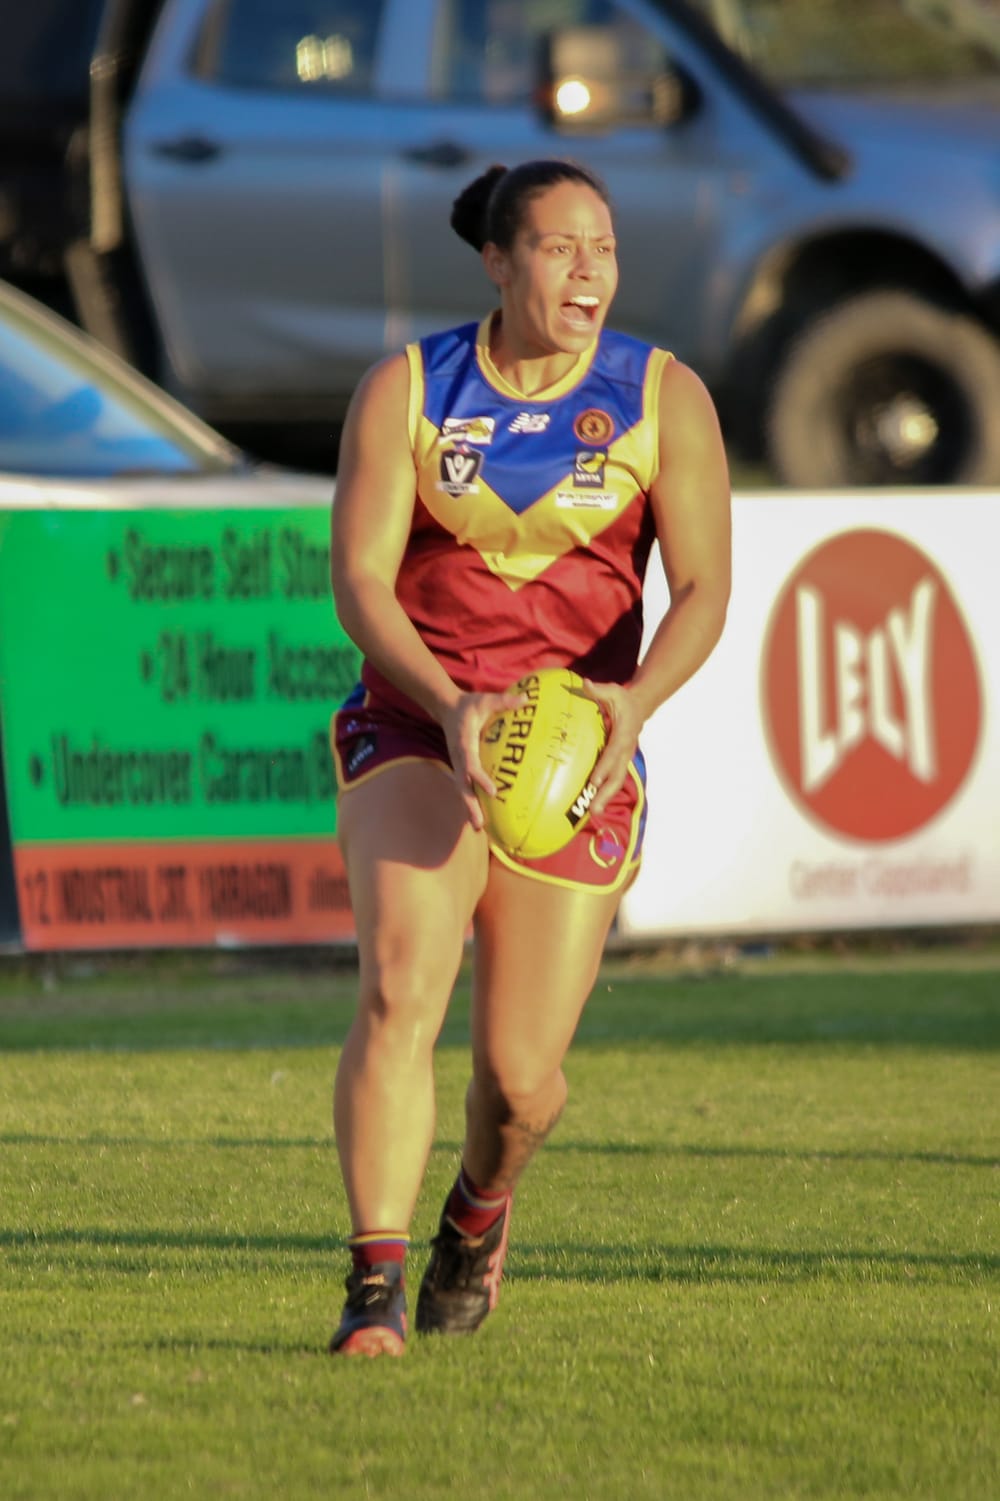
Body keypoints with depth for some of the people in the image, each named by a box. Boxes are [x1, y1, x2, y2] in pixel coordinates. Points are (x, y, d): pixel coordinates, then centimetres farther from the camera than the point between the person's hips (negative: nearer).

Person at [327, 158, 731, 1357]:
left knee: (522, 1074, 1)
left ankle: (481, 1206, 37)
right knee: (400, 989, -26)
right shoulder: (404, 391, -4)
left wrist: (637, 697, -28)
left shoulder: (663, 398, -2)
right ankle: (374, 1287, -23)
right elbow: (359, 581, -8)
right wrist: (449, 706, -25)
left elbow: (703, 589, -8)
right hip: (416, 720, -1)